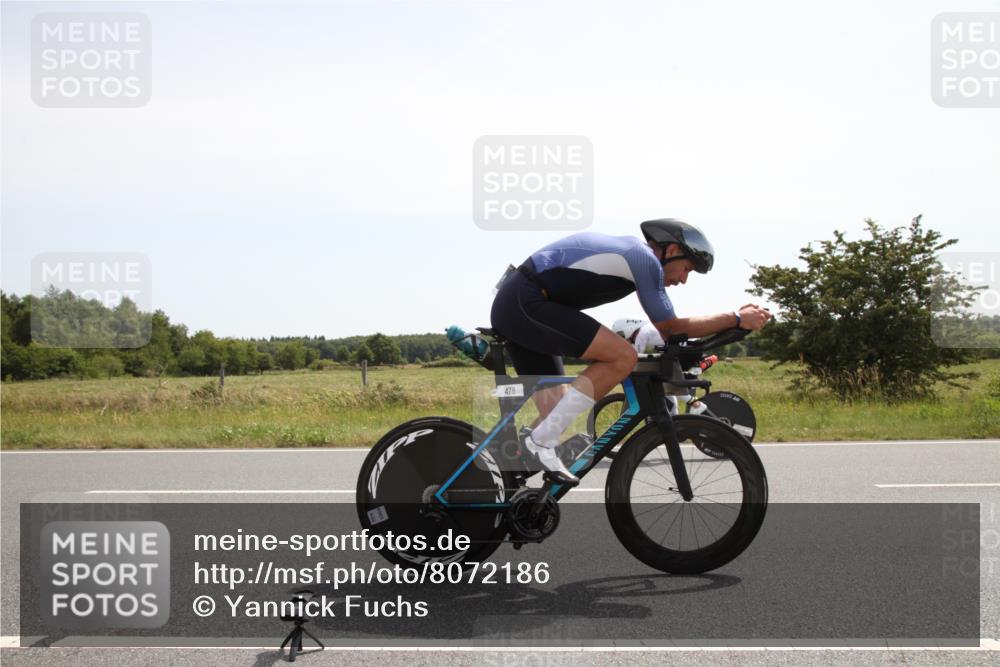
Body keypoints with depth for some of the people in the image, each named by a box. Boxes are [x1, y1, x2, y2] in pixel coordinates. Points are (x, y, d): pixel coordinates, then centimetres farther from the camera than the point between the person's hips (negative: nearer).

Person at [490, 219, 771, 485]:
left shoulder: (625, 249, 21)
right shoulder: (645, 258, -8)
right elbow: (670, 329, -3)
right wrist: (737, 319, 1)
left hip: (512, 306, 10)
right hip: (528, 304, -10)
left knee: (558, 415, 12)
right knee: (623, 357, -17)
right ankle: (542, 440, -14)